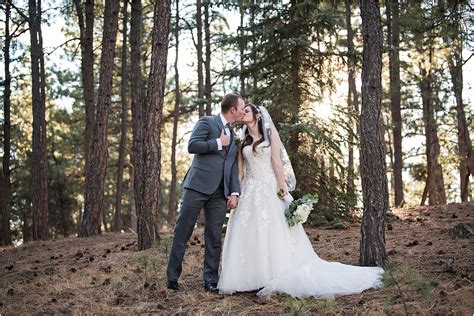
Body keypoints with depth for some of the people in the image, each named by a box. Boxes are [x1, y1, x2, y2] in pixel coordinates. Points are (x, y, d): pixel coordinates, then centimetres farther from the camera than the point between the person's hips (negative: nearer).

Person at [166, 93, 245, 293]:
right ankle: (172, 277, 5)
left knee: (214, 237, 4)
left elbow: (233, 166, 15)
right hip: (198, 186, -6)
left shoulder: (233, 135, 21)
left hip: (220, 192, 6)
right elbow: (192, 146, -12)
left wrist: (234, 192, 4)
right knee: (183, 231, -2)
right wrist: (218, 143, -7)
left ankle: (211, 280, 11)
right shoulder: (206, 122, 1)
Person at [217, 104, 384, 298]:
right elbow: (240, 170, 11)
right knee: (248, 233, 0)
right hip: (249, 192, 4)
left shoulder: (270, 133, 3)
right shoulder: (243, 140, 13)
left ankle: (275, 277, 1)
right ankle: (249, 279, 5)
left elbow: (276, 162, -4)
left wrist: (283, 189, -11)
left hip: (270, 189, -4)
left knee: (274, 233, -4)